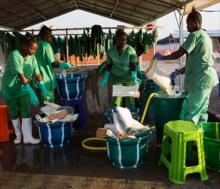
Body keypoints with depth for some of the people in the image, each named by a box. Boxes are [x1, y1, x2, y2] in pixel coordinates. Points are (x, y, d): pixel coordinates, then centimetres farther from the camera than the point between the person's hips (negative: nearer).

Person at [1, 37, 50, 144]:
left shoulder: (32, 58, -3)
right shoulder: (14, 55, -23)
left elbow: (37, 72, -6)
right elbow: (20, 75, -31)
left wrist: (42, 86, -22)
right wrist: (30, 91, -35)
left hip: (24, 88, 4)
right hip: (10, 88, -4)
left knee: (26, 111, -4)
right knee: (14, 113, 7)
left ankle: (27, 137, 1)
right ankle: (18, 135, 25)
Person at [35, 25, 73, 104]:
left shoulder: (37, 45, 11)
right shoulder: (46, 45, -13)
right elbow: (54, 63, -15)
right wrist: (65, 65, -3)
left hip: (39, 79, 8)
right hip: (47, 80, -8)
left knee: (42, 104, 15)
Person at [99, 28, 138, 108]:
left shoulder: (131, 50, -13)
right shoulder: (111, 51, -5)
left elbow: (133, 66, -15)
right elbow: (108, 65, 2)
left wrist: (134, 77, -30)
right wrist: (105, 79, -6)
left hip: (128, 78, -2)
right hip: (116, 78, 2)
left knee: (129, 99, 0)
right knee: (116, 101, -1)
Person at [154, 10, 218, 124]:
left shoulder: (195, 35, -8)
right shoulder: (205, 36, 22)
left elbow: (178, 54, -14)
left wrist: (162, 57, 1)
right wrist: (178, 72, 17)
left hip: (200, 79, -10)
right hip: (206, 78, 10)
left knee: (191, 114, -9)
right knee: (201, 112, 12)